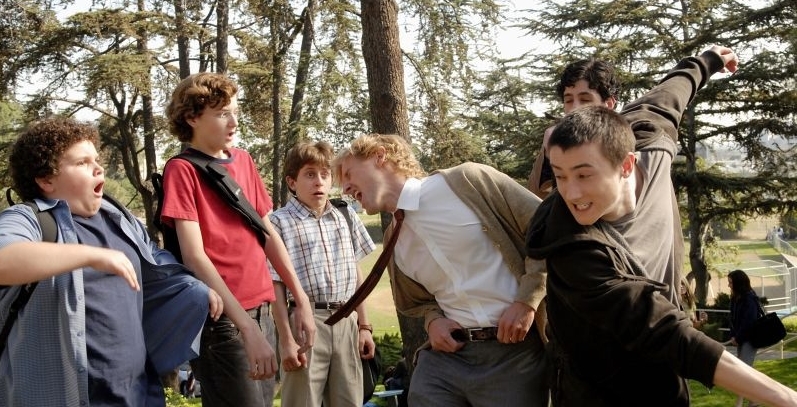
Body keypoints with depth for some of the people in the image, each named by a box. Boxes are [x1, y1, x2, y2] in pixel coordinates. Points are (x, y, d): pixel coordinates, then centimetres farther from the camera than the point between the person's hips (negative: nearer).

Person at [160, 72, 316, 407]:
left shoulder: (244, 161, 12)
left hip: (261, 311, 7)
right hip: (221, 320, -7)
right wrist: (246, 326, -22)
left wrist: (301, 299, 11)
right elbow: (194, 257, -16)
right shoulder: (182, 170, -9)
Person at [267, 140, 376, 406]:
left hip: (346, 322, 5)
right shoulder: (279, 222, -4)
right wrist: (287, 340, -11)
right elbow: (276, 284, -7)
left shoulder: (346, 216, 13)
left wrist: (364, 325, 13)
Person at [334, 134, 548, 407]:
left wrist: (528, 300, -13)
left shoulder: (467, 181, -7)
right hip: (446, 354, 5)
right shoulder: (394, 244, 13)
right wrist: (433, 320, 5)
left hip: (514, 351, -5)